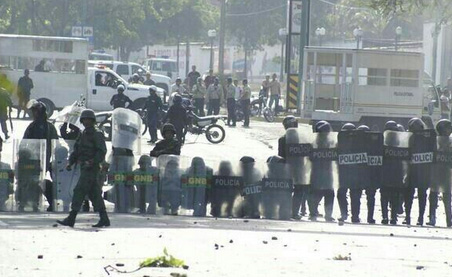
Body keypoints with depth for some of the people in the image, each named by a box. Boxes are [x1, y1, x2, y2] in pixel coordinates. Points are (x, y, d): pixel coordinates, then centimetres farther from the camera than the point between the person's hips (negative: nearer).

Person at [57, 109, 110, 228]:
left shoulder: (97, 134, -7)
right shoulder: (83, 135, 19)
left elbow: (102, 152, -16)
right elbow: (76, 151, 19)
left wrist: (92, 162, -26)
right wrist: (70, 163, 4)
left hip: (91, 169, -9)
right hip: (84, 168, 9)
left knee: (79, 191, -12)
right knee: (94, 194, 9)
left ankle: (71, 219, -14)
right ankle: (104, 219, 11)